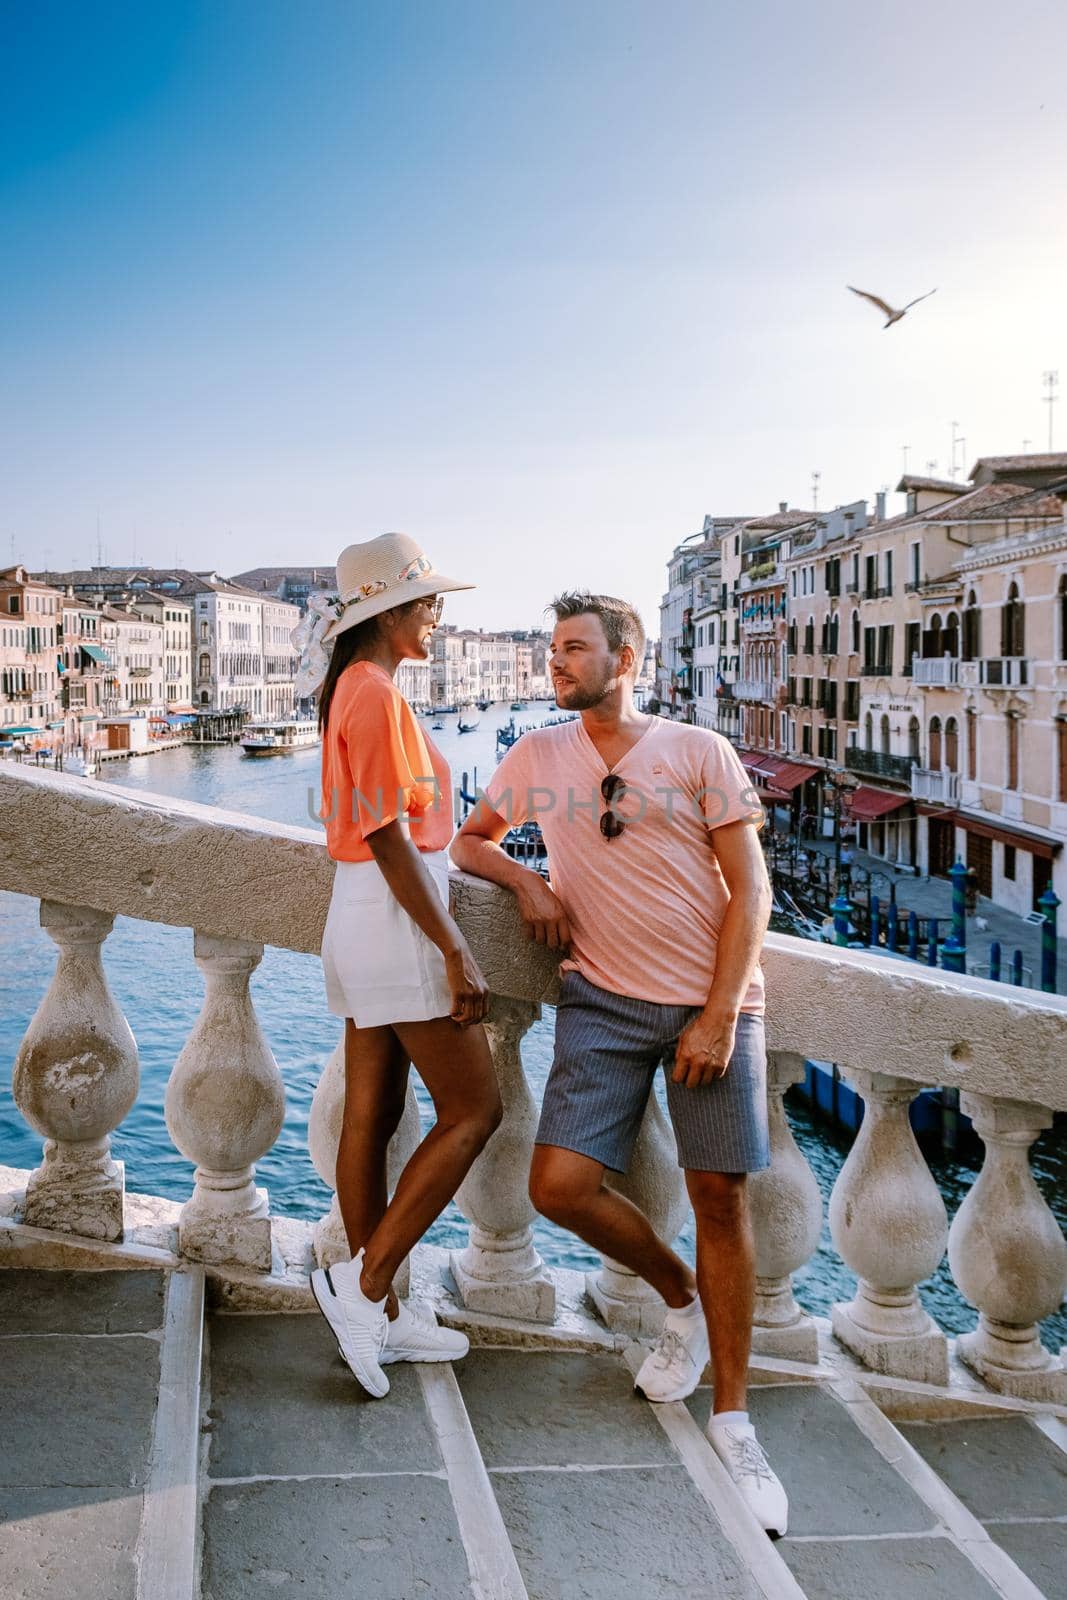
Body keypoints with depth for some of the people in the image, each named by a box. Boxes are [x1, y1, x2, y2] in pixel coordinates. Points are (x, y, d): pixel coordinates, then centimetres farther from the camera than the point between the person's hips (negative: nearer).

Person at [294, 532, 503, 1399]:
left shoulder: (354, 688, 14)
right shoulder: (377, 693, -16)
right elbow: (389, 840, -20)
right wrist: (456, 951, -19)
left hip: (363, 921, 10)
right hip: (397, 920, -10)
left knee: (371, 1117, 11)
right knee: (473, 1110, -1)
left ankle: (377, 1315, 21)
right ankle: (365, 1281, 2)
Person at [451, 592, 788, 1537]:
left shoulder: (698, 752, -2)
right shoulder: (538, 757, 8)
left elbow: (749, 890, -4)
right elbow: (470, 842, 21)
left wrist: (720, 1015, -11)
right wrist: (526, 881, -1)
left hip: (711, 1002, -2)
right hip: (604, 1002, 3)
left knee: (721, 1197, -1)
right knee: (561, 1186, -10)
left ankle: (732, 1418, 15)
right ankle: (681, 1300, 20)